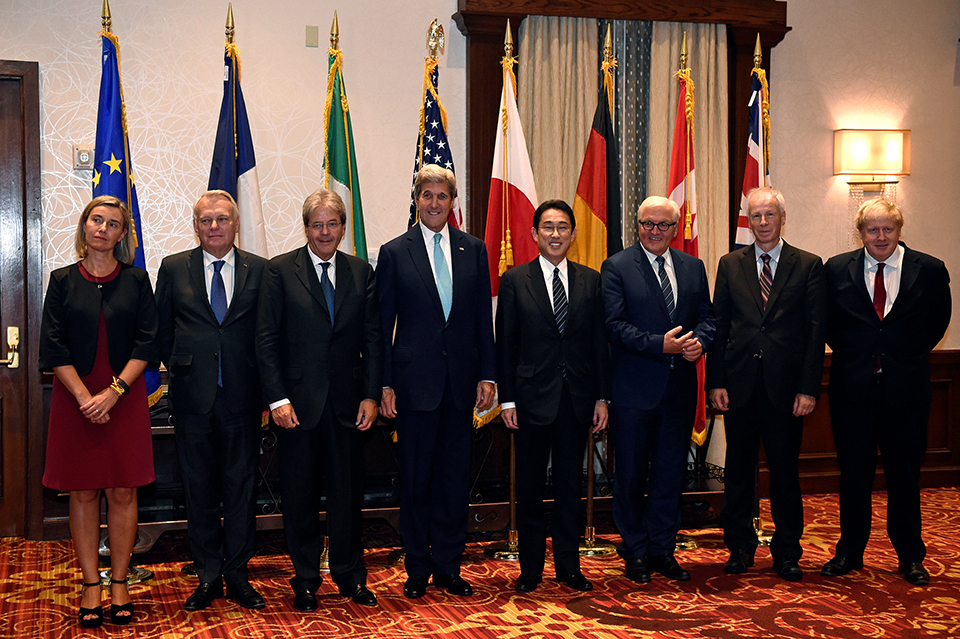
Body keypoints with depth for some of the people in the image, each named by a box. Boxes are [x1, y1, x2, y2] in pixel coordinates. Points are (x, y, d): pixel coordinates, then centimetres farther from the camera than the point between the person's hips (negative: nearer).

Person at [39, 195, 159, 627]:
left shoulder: (136, 280, 5)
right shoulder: (63, 281, 5)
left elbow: (147, 342, -1)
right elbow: (53, 345, -1)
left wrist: (114, 390, -13)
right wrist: (84, 397, -12)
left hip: (125, 397, 0)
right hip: (74, 397, 0)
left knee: (122, 492, 2)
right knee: (83, 492, 4)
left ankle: (119, 583, 11)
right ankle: (90, 585, 12)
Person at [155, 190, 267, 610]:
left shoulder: (259, 270, 3)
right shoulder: (174, 269, 5)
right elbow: (162, 331, 10)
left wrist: (259, 381, -1)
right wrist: (181, 370, 6)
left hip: (242, 397, 0)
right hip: (193, 397, 1)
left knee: (241, 487, 6)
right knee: (199, 489, 7)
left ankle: (237, 575, 18)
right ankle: (208, 577, 19)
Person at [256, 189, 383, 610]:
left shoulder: (361, 272, 7)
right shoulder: (279, 271, 0)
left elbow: (373, 338, 7)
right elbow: (266, 339, -4)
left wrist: (370, 395, -1)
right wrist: (277, 399, -11)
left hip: (347, 401, 2)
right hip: (297, 401, -2)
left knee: (347, 490, 8)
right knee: (299, 493, 7)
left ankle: (350, 575, 23)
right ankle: (305, 580, 22)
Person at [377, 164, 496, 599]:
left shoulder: (473, 250, 8)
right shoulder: (395, 252, 1)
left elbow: (483, 318, 8)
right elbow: (383, 323, 0)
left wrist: (487, 375, 2)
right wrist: (385, 384, -5)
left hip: (461, 381, 2)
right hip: (415, 380, -2)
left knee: (455, 476, 7)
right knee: (416, 478, 5)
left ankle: (448, 566, 20)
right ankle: (418, 569, 18)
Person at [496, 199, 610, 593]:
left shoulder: (590, 281, 7)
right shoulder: (514, 280, 1)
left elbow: (599, 343, 7)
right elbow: (505, 344, -1)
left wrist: (602, 398, 3)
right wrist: (506, 399, -6)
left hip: (577, 398, 2)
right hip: (532, 397, -2)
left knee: (570, 485, 10)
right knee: (530, 487, 7)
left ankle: (569, 566, 21)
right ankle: (530, 569, 18)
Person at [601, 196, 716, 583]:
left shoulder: (693, 268, 12)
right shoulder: (616, 268, -3)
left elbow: (707, 316, 12)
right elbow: (615, 325, -11)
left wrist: (700, 340, -10)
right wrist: (660, 345, -20)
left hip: (680, 388, 4)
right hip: (634, 388, -4)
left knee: (671, 471, 10)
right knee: (631, 474, 5)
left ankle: (663, 549, 22)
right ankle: (635, 553, 18)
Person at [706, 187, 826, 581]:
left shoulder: (808, 266, 2)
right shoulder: (730, 265, 7)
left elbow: (816, 332, -1)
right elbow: (718, 326, 5)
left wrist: (809, 388, -8)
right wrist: (715, 382, -3)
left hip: (785, 386, -1)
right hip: (739, 384, 1)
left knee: (785, 470, 7)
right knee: (738, 469, 9)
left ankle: (787, 553, 20)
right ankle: (740, 546, 23)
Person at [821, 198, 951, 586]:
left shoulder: (930, 270, -2)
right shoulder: (836, 270, 1)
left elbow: (937, 321, 11)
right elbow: (827, 322, 12)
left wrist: (910, 355, 6)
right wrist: (852, 354, 6)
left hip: (906, 390, 0)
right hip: (852, 388, 1)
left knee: (905, 474, 9)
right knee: (853, 474, 8)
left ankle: (910, 558, 22)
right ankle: (849, 552, 22)